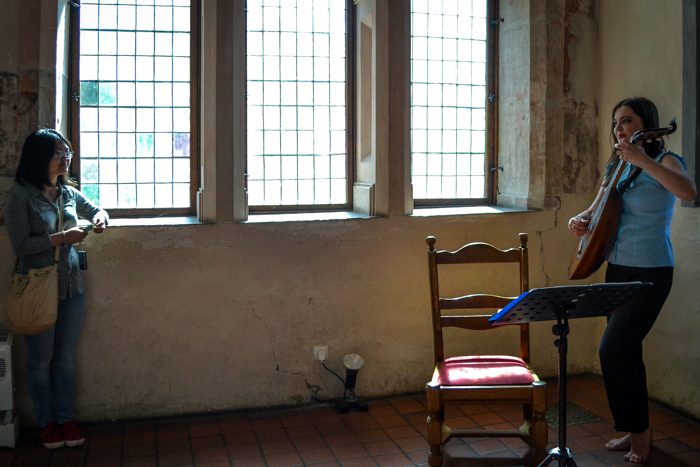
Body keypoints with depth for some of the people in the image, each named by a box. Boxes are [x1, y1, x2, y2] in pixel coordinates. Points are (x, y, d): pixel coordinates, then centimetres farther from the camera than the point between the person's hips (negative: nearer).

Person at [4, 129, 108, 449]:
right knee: (41, 361, 9)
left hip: (72, 287, 5)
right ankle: (46, 423, 24)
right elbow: (20, 245, -15)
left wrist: (100, 218, 1)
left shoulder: (68, 192, 5)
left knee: (66, 358, 12)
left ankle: (66, 419, 24)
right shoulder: (21, 196, -11)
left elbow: (97, 210, 24)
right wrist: (62, 237, -18)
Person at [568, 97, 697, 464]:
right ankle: (636, 431, 25)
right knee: (624, 351, 11)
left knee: (613, 349, -12)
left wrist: (644, 161, -35)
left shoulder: (665, 160, -9)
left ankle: (639, 433, 6)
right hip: (617, 268, 7)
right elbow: (596, 209, 19)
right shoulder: (617, 167, 12)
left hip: (650, 272, -7)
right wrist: (580, 220, -3)